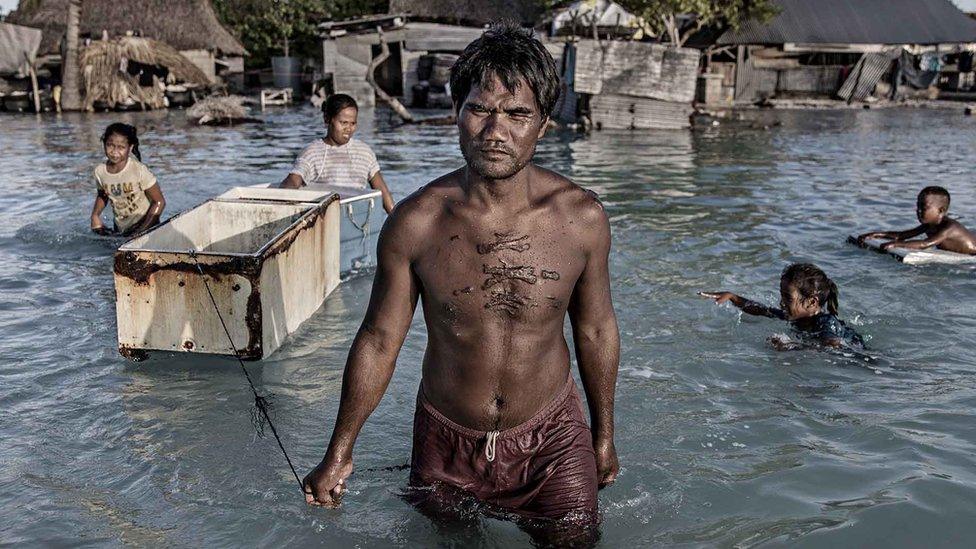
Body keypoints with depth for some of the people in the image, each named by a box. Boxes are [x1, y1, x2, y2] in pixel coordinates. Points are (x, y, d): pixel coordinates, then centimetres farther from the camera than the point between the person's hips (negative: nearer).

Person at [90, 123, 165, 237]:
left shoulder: (139, 170, -19)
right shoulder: (100, 171, -4)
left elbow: (159, 202, -15)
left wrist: (142, 230, -20)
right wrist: (95, 216, 0)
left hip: (147, 228, -4)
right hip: (120, 231, 4)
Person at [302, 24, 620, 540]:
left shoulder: (581, 217, -16)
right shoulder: (414, 222, -17)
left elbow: (595, 330, -1)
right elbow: (378, 340, -6)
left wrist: (603, 435, 10)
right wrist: (338, 456, 1)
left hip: (551, 439, 0)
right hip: (446, 443, 1)